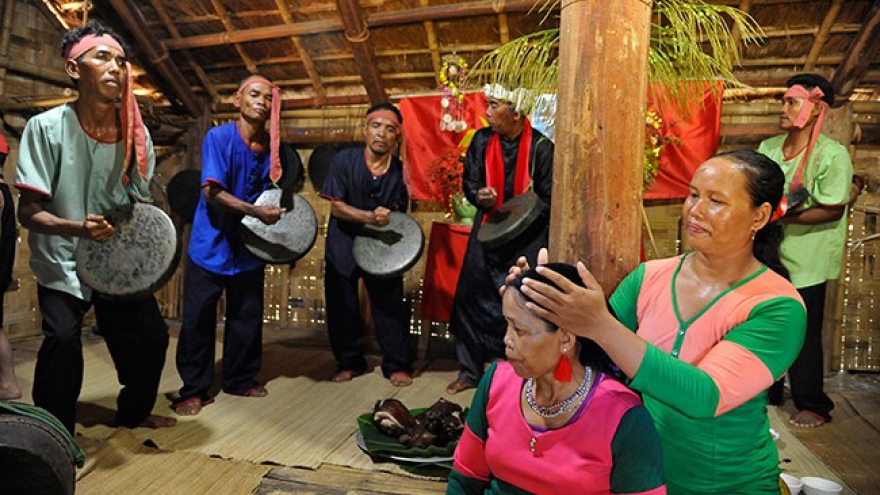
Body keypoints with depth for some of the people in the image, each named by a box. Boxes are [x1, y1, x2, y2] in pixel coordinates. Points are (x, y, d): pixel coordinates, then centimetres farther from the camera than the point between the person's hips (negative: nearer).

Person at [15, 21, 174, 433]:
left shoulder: (136, 134, -6)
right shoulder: (47, 127, -16)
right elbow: (28, 212, -17)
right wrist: (77, 228, -35)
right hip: (62, 263, -4)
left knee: (151, 334, 4)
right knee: (63, 336, -21)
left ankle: (133, 413, 31)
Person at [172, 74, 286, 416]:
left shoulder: (271, 146, 1)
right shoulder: (219, 137, -13)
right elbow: (213, 192, -21)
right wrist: (258, 212, -27)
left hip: (249, 246, 5)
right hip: (212, 243, -4)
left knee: (247, 316, 11)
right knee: (198, 318, 1)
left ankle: (241, 379, 28)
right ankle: (194, 390, 15)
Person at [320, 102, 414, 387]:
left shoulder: (400, 171, -8)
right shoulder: (344, 160, -11)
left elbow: (399, 214, -2)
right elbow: (336, 206, -15)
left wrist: (388, 218, -23)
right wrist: (370, 217, -27)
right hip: (343, 246, 0)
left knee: (390, 306, 1)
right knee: (341, 307, 8)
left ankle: (397, 365, 18)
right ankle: (349, 362, 27)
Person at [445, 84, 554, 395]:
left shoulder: (541, 147, -10)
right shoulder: (482, 140, 1)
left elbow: (548, 199, -7)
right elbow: (469, 180, 10)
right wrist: (479, 195, -13)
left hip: (527, 240, -3)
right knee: (471, 298, 4)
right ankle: (469, 371, 19)